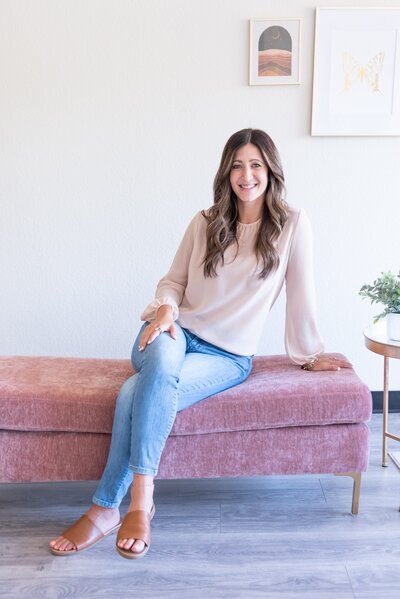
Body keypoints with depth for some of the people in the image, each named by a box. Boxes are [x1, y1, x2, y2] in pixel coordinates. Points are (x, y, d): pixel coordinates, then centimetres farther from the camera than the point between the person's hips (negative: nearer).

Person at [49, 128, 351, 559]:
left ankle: (106, 507, -17)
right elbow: (173, 280, 12)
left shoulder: (292, 225, 0)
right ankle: (141, 501, -30)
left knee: (139, 393, -31)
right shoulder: (205, 222, 8)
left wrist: (309, 355, 8)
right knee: (163, 356, -37)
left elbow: (301, 296, 3)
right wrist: (166, 308, -9)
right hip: (177, 333, 2)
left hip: (228, 356, -2)